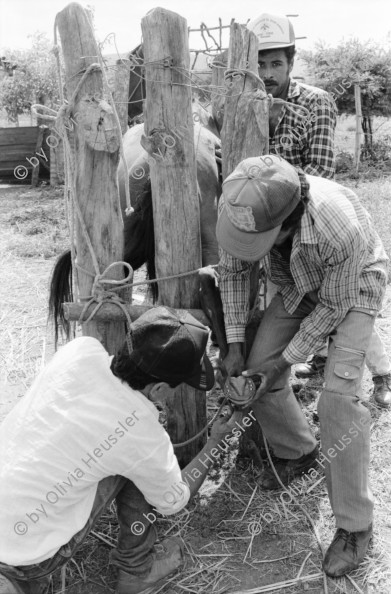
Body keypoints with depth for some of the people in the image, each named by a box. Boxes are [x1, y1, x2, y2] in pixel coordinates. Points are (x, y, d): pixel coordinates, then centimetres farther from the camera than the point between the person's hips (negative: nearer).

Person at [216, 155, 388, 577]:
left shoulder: (341, 229, -44)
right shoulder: (242, 208, -29)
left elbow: (333, 306, -25)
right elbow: (232, 271, -9)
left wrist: (286, 360, -18)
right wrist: (234, 344, -10)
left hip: (352, 288, -5)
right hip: (297, 286, 6)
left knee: (337, 399, -18)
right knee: (255, 375, 0)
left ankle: (354, 526, 1)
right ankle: (297, 453, 30)